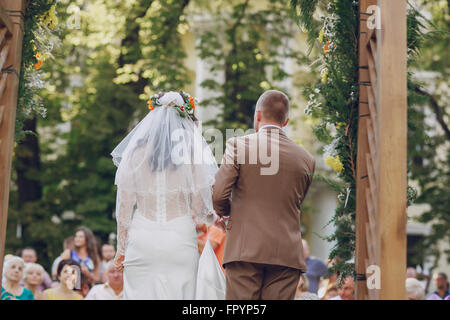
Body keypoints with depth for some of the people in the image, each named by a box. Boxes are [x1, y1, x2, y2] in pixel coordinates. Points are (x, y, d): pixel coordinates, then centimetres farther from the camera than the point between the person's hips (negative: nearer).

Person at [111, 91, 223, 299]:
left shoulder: (136, 153, 1)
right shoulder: (193, 154, -3)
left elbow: (124, 209, 4)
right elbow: (200, 211, -2)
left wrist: (121, 249, 13)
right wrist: (215, 219, 20)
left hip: (141, 242, 1)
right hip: (180, 243, -1)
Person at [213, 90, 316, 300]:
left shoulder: (238, 146, -3)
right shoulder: (306, 159, 7)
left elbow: (218, 195, -6)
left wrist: (226, 212, 15)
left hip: (245, 249, -2)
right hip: (287, 254, 3)